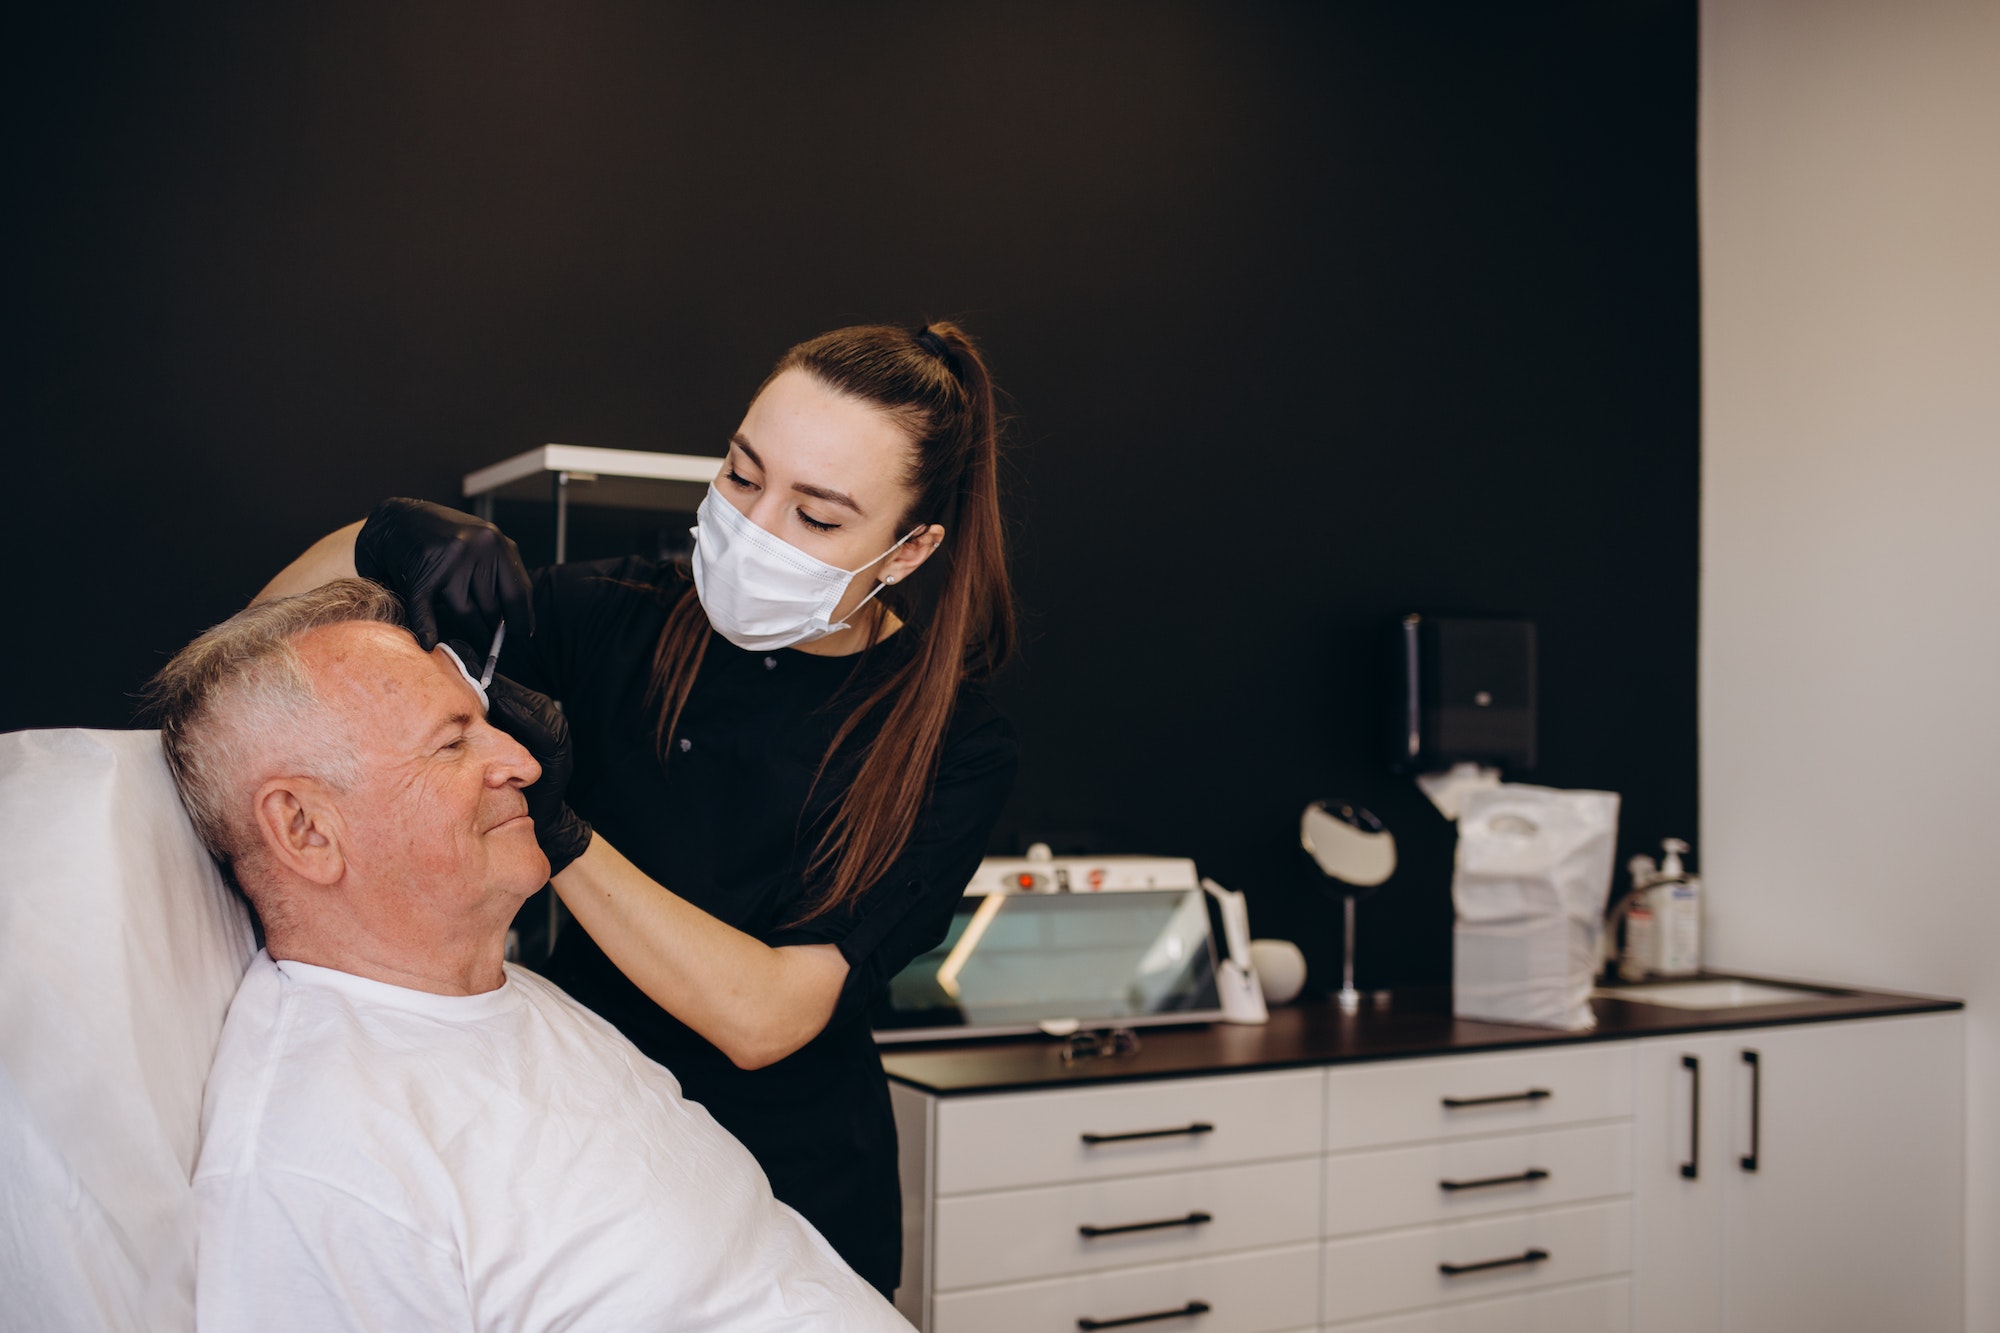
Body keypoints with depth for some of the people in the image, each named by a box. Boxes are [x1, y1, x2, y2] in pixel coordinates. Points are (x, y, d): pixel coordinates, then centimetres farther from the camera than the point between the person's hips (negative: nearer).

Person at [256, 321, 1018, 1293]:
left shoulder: (952, 745, -16)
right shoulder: (626, 622, -9)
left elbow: (762, 1017, -24)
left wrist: (556, 829, -31)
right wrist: (383, 541, -25)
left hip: (786, 1204, -2)